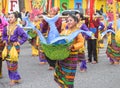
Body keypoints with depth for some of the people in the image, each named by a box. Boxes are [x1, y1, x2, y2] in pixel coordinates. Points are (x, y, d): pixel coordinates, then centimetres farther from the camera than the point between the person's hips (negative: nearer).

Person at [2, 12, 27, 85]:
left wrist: (18, 42, -13)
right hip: (8, 47, 6)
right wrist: (5, 41, 10)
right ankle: (12, 78, 23)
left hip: (15, 47, -6)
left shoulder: (17, 28, -13)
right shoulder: (7, 28, 5)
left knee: (13, 63, -3)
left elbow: (25, 36, -14)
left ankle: (15, 78, 10)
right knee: (9, 62, 10)